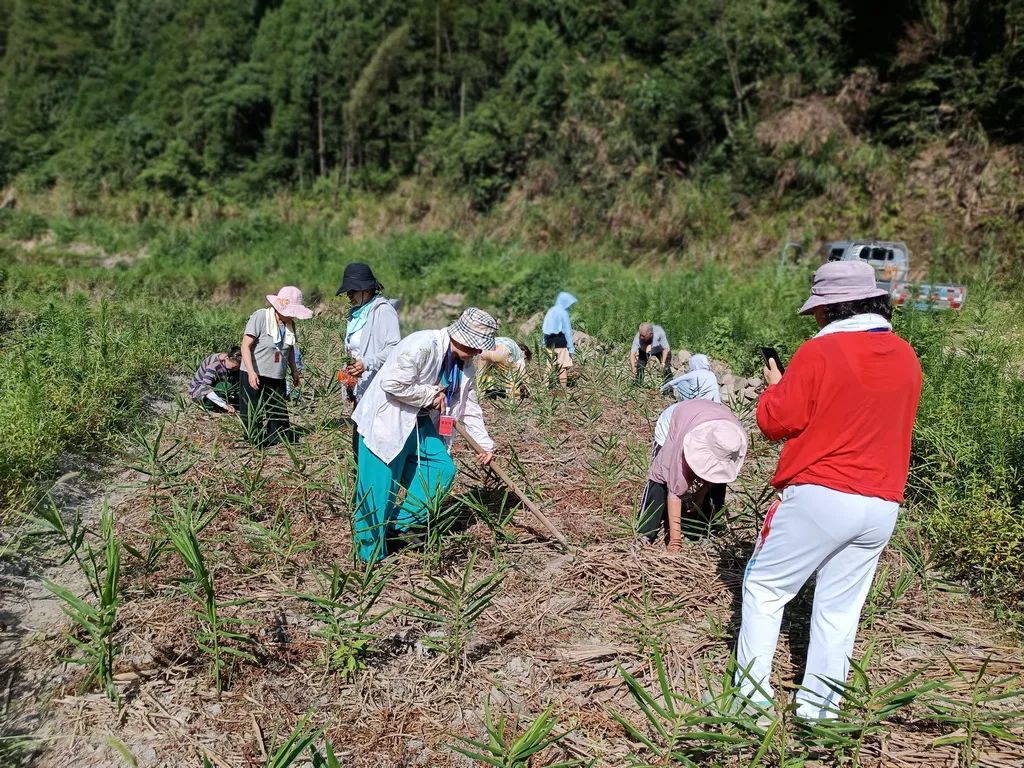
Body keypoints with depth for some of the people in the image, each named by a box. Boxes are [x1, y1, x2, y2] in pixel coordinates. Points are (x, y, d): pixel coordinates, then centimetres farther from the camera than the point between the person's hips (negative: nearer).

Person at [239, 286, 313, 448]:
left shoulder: (289, 323, 3)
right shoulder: (260, 317, -15)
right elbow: (245, 346, -17)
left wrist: (294, 371, 17)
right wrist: (251, 372, -25)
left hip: (277, 379, 6)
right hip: (255, 377, -5)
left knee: (279, 415, 8)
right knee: (254, 417, 3)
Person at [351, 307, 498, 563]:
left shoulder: (465, 364, 2)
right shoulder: (422, 345, -26)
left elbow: (469, 407, 10)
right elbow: (392, 383, -30)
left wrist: (484, 444, 5)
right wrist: (431, 395, -20)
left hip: (421, 422, 9)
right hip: (387, 418, -8)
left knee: (443, 468, 2)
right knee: (380, 487, -5)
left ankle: (401, 524, 14)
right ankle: (371, 552, 12)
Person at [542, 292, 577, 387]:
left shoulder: (551, 311, 10)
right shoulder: (563, 313, -9)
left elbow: (544, 329, 10)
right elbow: (567, 331, -10)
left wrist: (545, 343, 13)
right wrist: (571, 347, -8)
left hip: (550, 343, 7)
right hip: (561, 342, -7)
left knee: (550, 366, 9)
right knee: (563, 366, -4)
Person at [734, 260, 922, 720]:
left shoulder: (820, 352, -12)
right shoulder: (906, 358, 8)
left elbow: (776, 423, -9)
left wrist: (774, 386, 10)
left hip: (818, 496, -6)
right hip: (881, 505, 6)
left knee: (764, 589, 10)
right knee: (839, 609, 15)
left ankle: (752, 696, 13)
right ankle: (818, 710, 23)